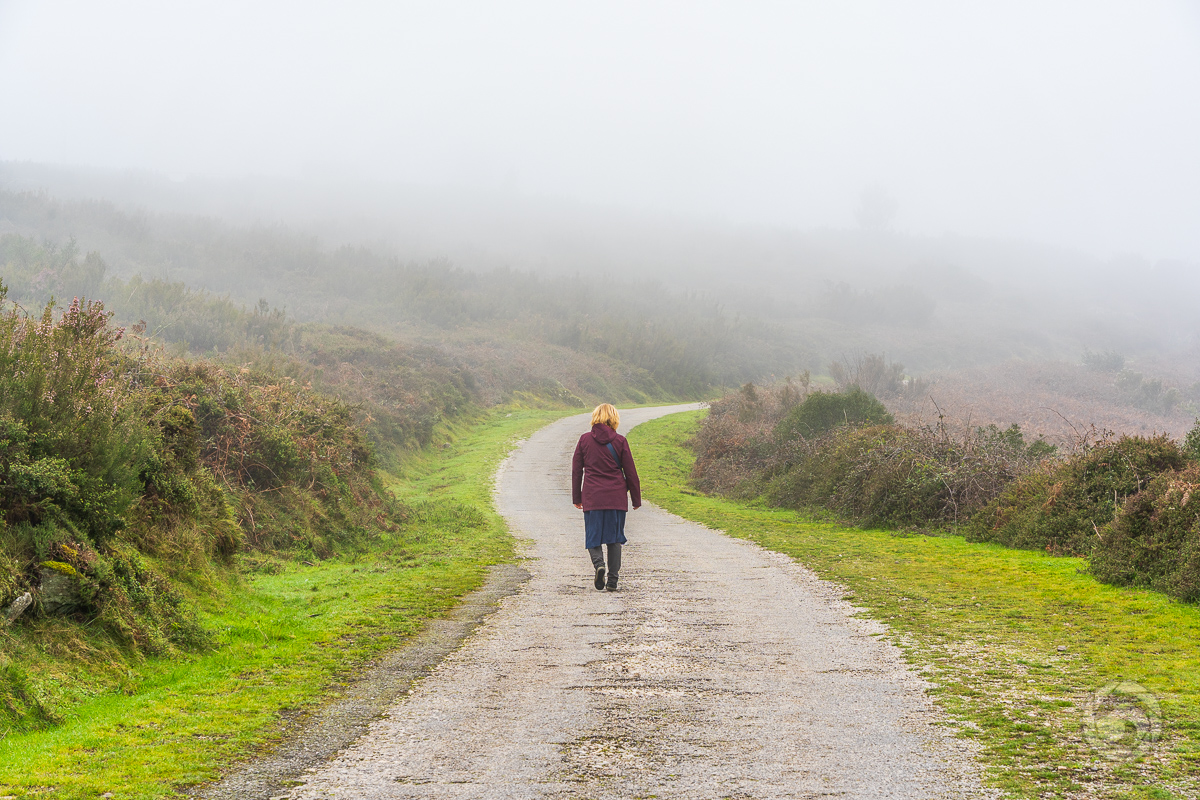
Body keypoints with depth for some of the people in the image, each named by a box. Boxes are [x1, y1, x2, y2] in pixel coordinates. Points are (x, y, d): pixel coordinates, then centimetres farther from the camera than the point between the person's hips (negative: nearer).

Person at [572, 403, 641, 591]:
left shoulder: (584, 440, 1)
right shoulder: (619, 441, -2)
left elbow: (576, 471, 5)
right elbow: (630, 472, 2)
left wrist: (577, 497, 14)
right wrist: (636, 498, 12)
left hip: (592, 497, 0)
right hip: (616, 497, 0)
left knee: (593, 535, 8)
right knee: (614, 537, 9)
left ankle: (598, 563, -21)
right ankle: (612, 580, 5)